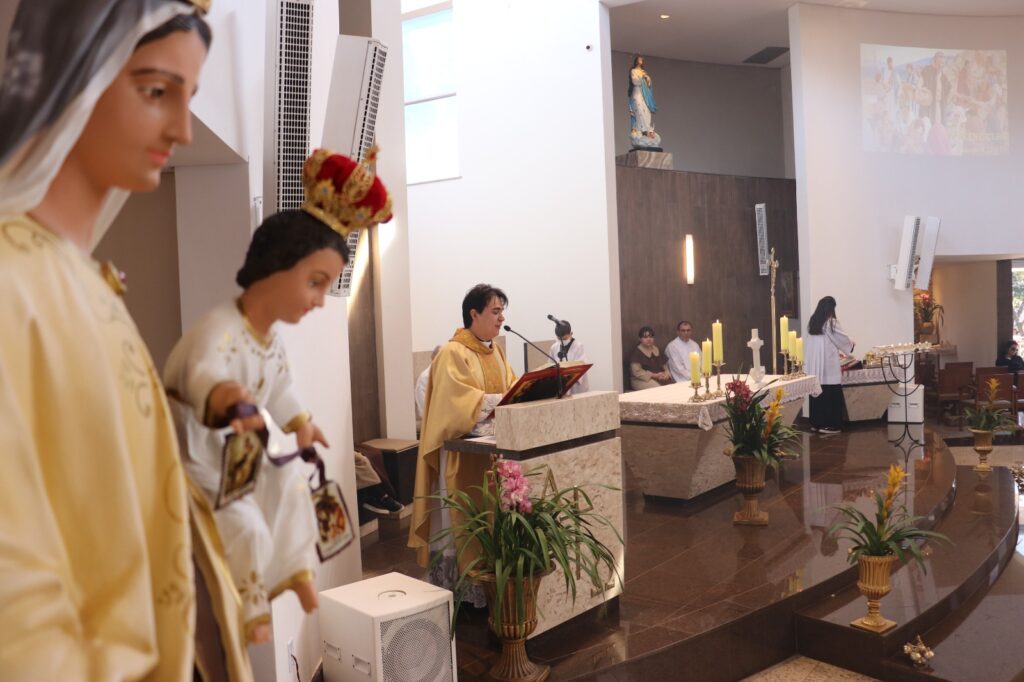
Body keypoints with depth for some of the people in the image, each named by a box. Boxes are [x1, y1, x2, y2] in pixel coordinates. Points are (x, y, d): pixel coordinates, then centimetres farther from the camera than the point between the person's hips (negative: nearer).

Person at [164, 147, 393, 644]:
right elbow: (204, 374, -58)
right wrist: (222, 394, -80)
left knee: (290, 479, 17)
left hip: (233, 452, 9)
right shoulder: (219, 331, -34)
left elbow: (277, 386, 18)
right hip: (191, 458, -9)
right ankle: (245, 610, 4)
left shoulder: (272, 335, -2)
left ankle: (293, 569, 34)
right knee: (244, 526, -21)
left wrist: (299, 422, 27)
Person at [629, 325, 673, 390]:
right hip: (643, 380, -6)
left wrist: (666, 373, -2)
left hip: (661, 378, 6)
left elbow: (665, 364, 21)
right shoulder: (636, 352, -2)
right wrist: (654, 375, -15)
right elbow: (637, 372, -11)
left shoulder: (657, 349, 19)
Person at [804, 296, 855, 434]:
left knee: (817, 394, 11)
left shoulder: (811, 322, 9)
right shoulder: (831, 322, -10)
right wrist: (851, 345, 25)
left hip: (813, 367, 6)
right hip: (828, 366, -6)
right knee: (831, 395, 0)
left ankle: (816, 423, 15)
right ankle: (829, 424, 2)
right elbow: (843, 339, 2)